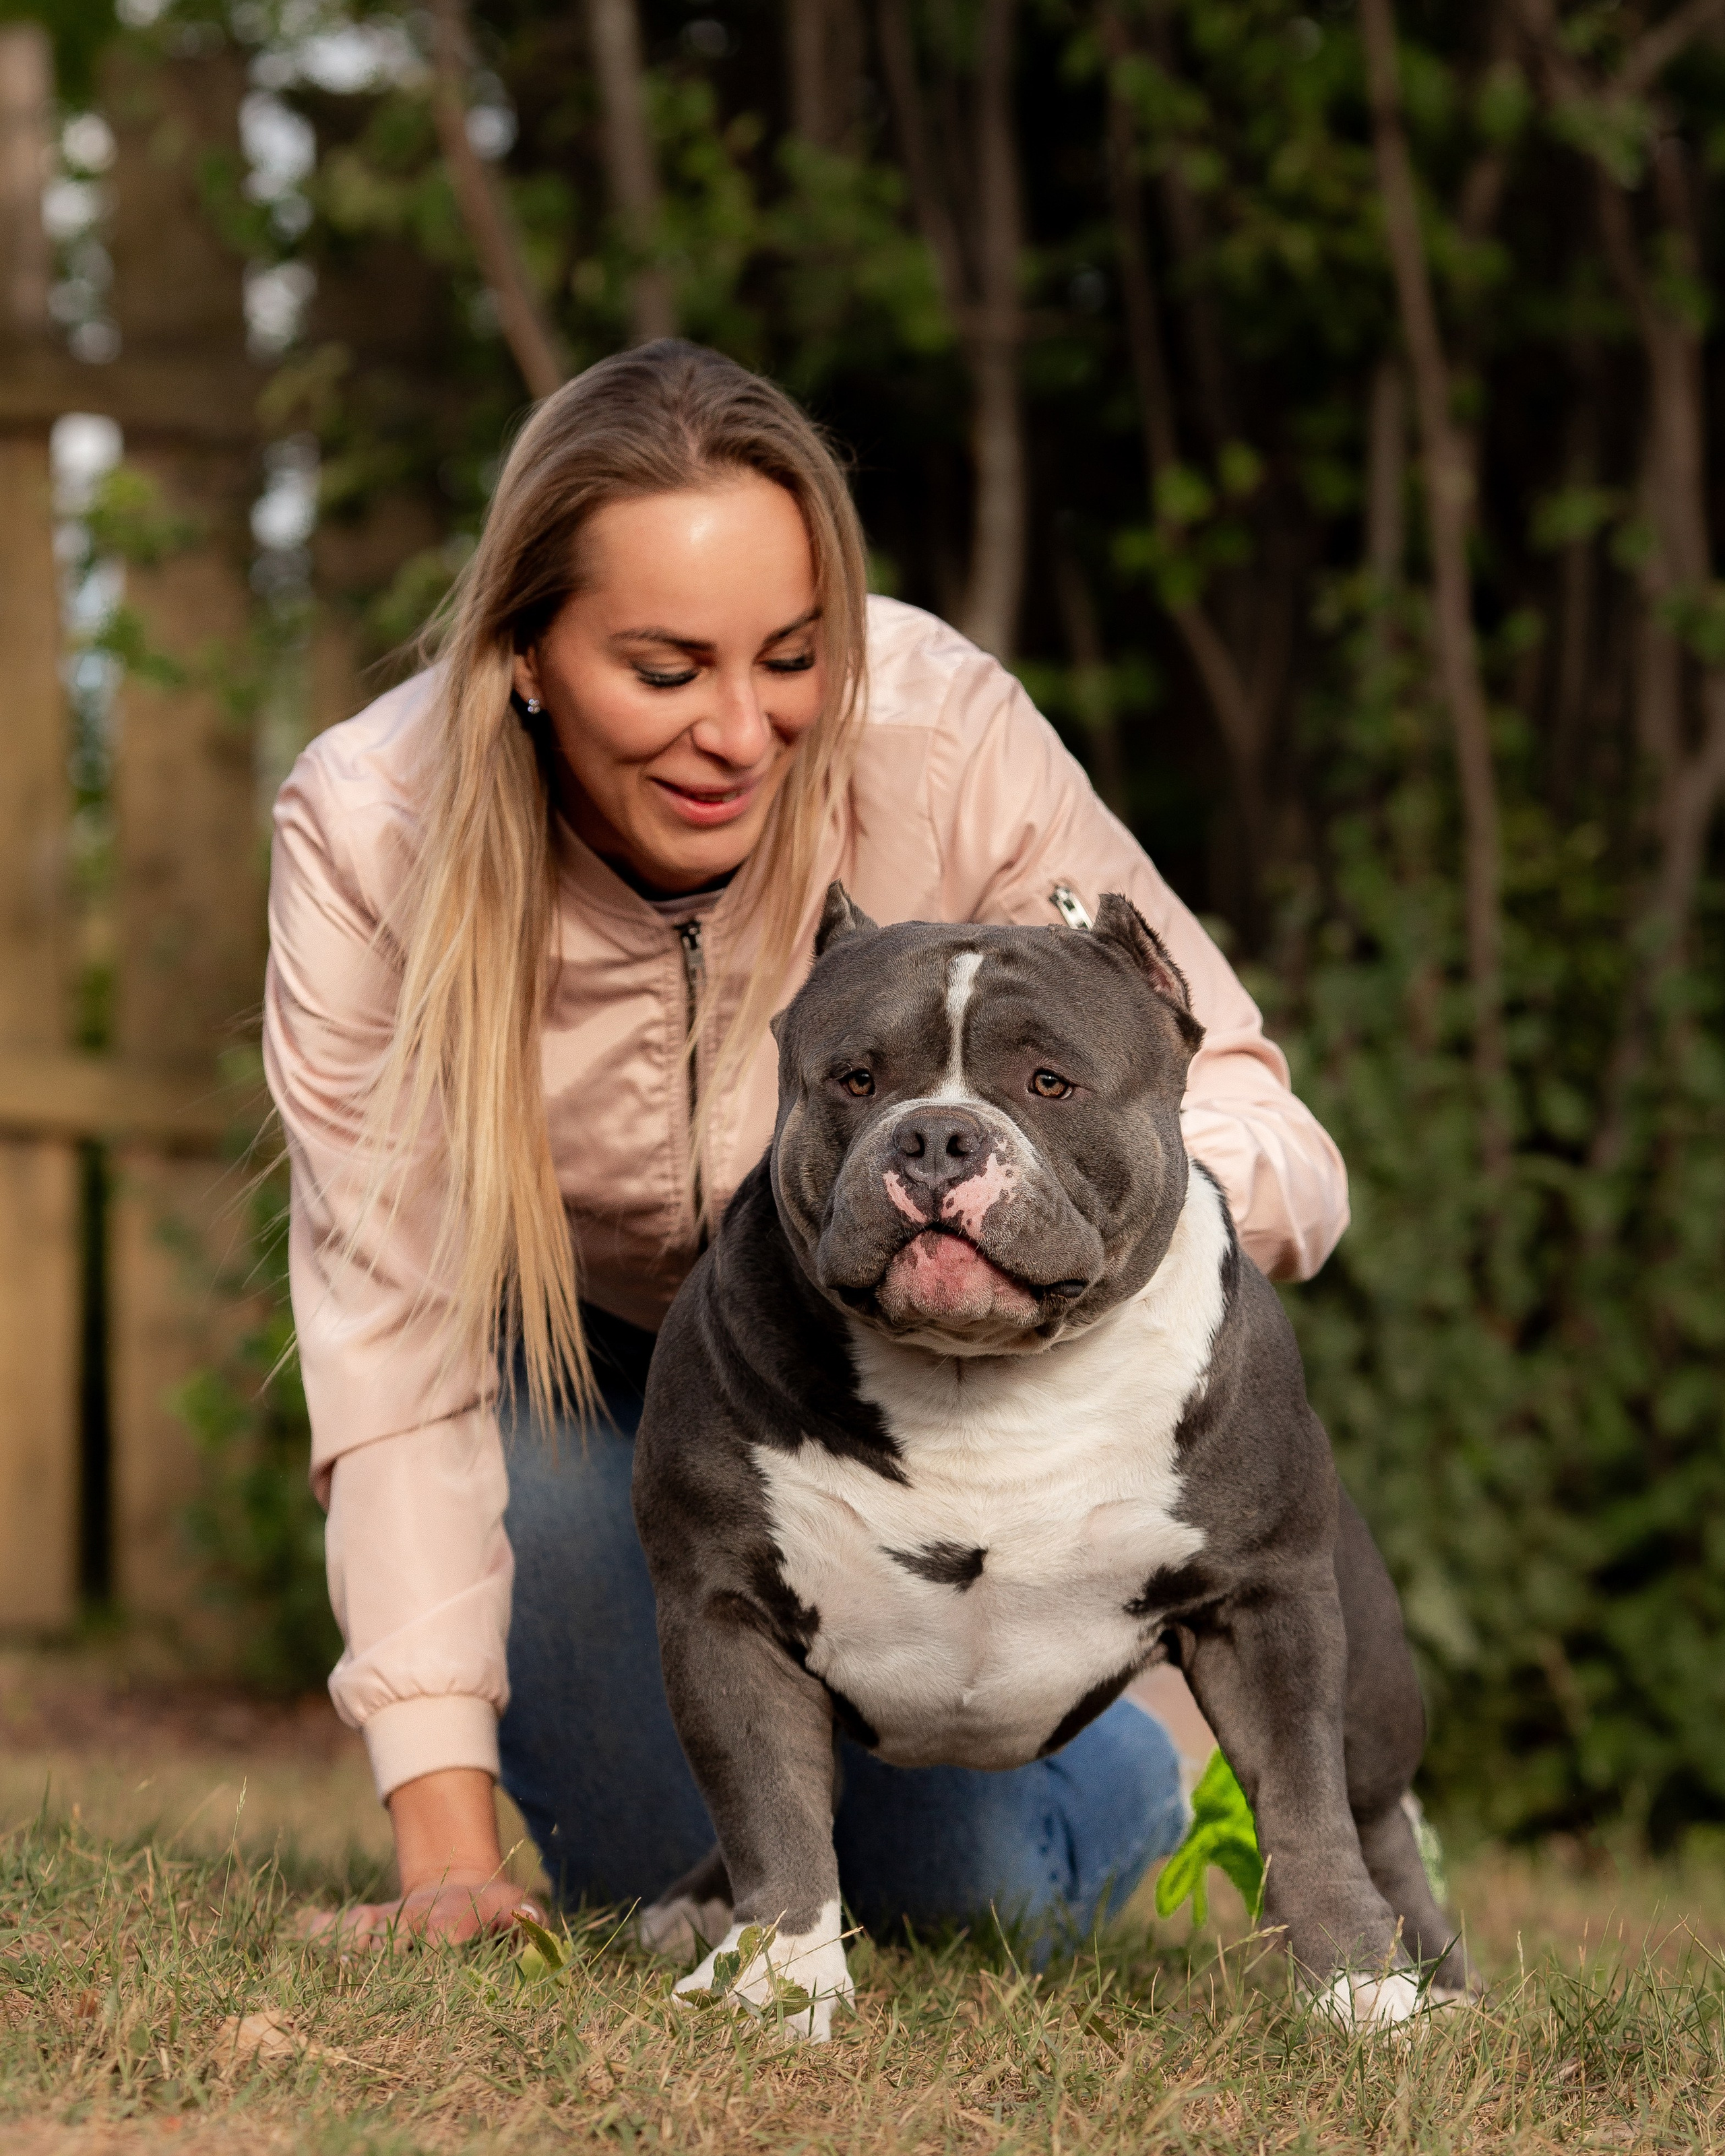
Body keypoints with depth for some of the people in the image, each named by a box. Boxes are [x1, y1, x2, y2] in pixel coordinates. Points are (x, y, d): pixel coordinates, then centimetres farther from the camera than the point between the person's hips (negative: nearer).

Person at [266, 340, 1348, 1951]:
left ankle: (1152, 1770, 22)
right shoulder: (366, 834, -31)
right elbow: (394, 1347, -30)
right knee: (641, 1871, -22)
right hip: (574, 1353, 0)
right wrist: (444, 1839, -36)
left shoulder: (942, 739, -33)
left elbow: (1275, 1148, -31)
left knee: (959, 1889, -14)